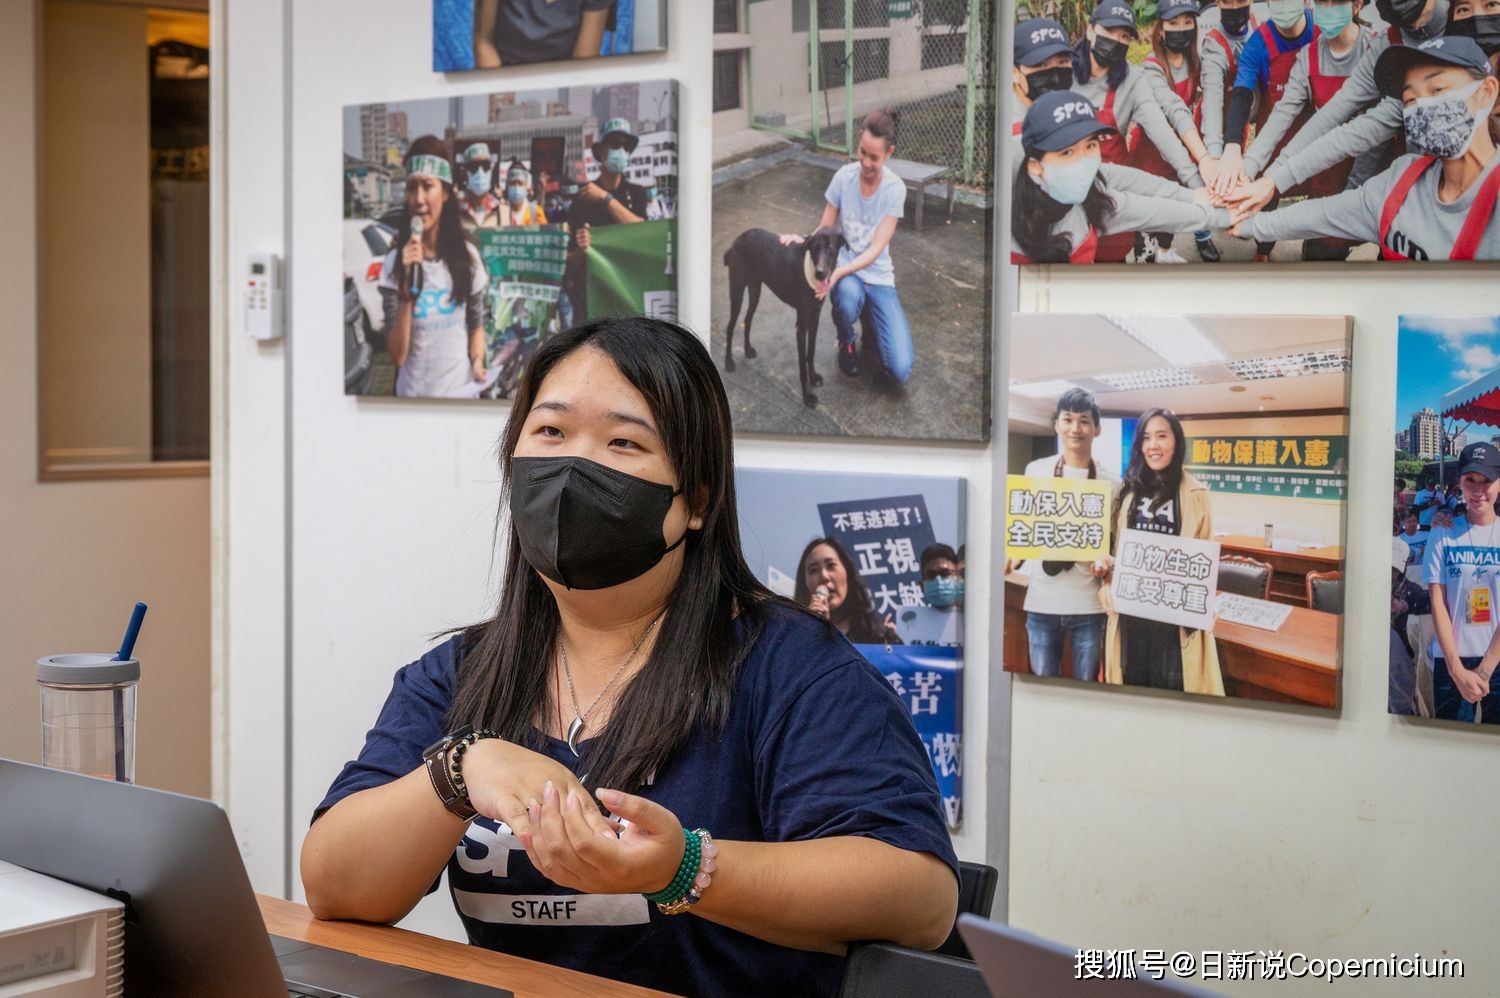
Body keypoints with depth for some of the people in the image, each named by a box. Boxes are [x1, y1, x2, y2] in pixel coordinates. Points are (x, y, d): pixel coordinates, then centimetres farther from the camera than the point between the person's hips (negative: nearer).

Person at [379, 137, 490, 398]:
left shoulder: (467, 255, -2)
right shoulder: (394, 262, -8)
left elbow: (476, 325, 9)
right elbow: (397, 356, -13)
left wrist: (477, 362, -10)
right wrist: (406, 288, -20)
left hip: (461, 392, 1)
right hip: (413, 396, -1)